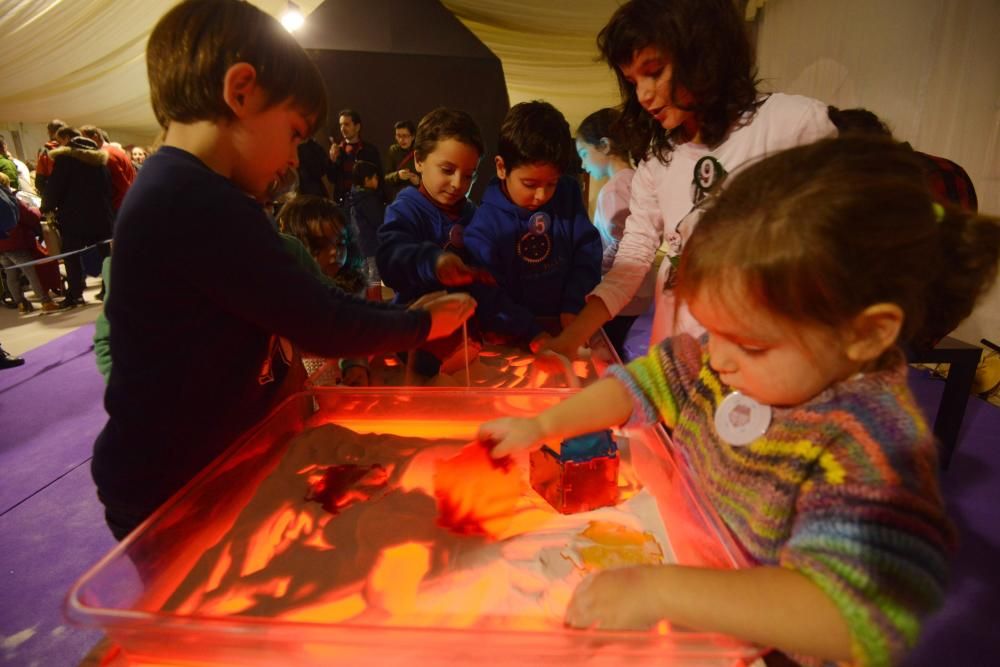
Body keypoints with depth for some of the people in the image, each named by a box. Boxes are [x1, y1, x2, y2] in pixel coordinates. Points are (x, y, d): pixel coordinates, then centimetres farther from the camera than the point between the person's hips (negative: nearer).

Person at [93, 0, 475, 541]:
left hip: (201, 468, 9)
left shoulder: (175, 192, 5)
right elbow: (321, 326, -24)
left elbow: (295, 308, 8)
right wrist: (423, 324, -9)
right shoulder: (200, 203, -28)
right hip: (175, 494, -9)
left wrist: (402, 314, 3)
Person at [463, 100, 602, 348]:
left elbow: (587, 249, 3)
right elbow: (487, 297, -14)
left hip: (566, 325, 3)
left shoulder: (568, 194, 1)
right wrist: (532, 332, -23)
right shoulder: (485, 224, -11)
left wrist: (573, 307, -8)